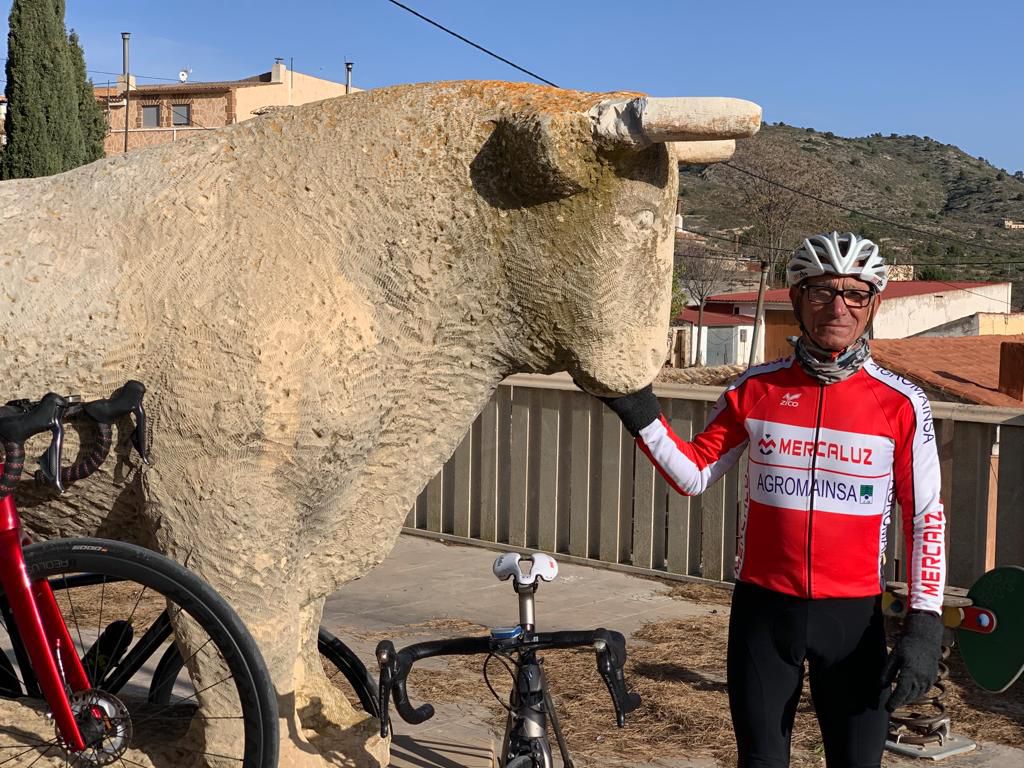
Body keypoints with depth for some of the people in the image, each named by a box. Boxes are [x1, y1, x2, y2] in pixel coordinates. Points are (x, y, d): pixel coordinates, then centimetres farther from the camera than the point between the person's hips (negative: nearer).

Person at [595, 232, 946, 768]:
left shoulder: (901, 403, -6)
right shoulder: (756, 389, -1)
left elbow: (925, 517, -2)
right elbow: (694, 475, 4)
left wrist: (924, 624, -8)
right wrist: (640, 413, -9)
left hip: (852, 616, -1)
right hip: (763, 608, 1)